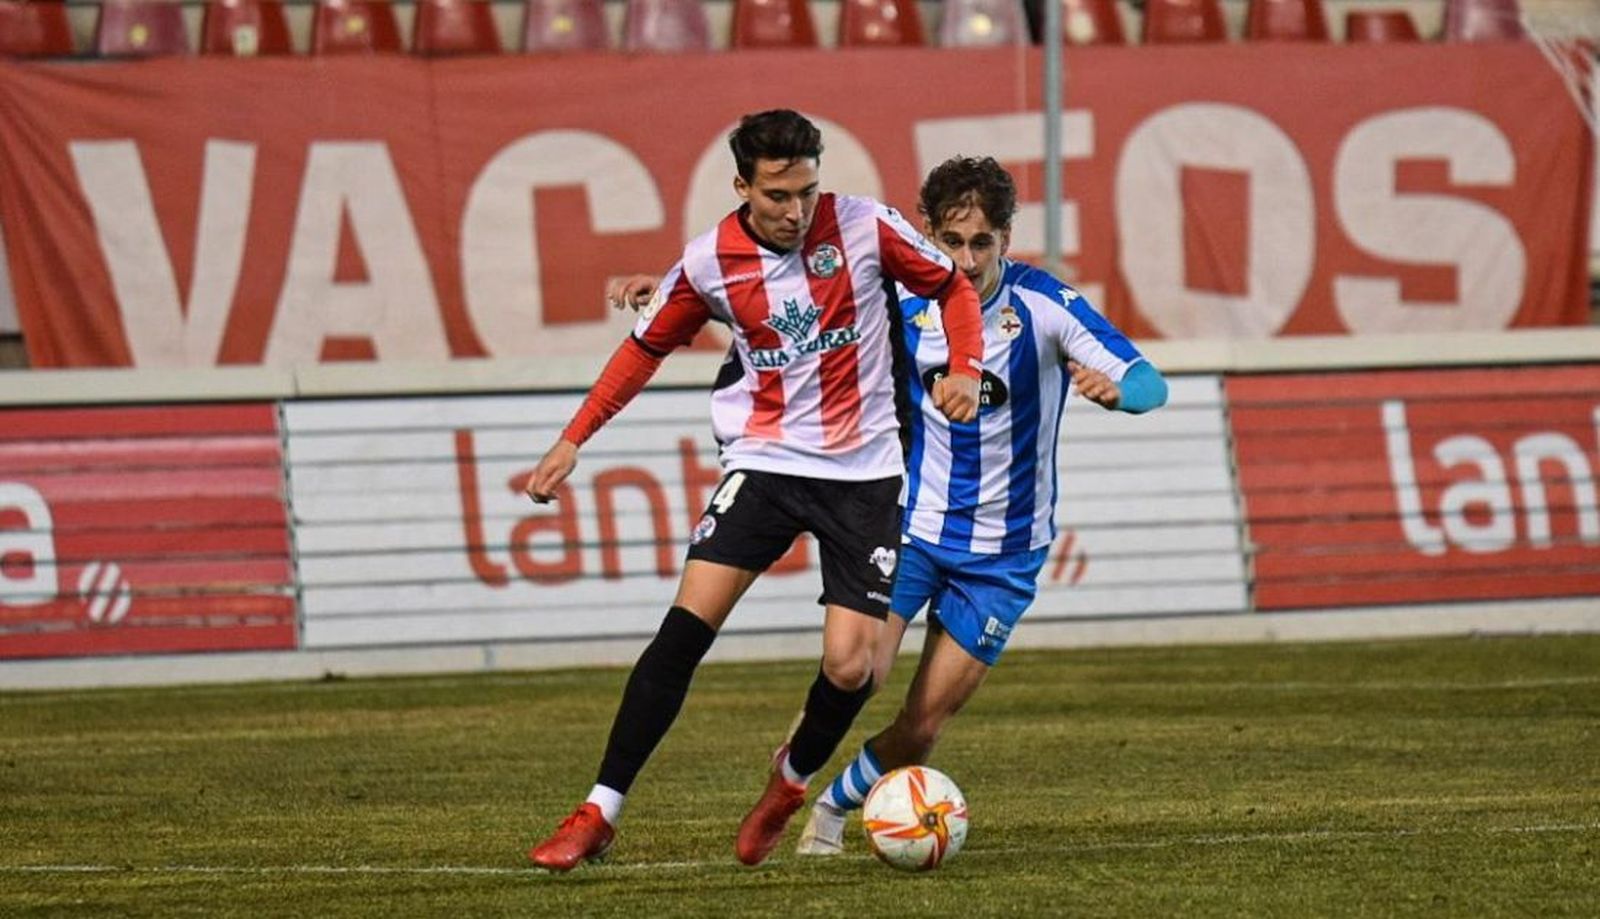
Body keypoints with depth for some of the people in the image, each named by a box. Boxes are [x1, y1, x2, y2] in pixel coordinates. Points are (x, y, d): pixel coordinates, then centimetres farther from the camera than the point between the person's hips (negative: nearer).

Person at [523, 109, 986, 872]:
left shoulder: (864, 227, -9)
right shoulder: (710, 262, -5)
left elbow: (952, 287, 6)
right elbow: (646, 348, 11)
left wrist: (965, 370, -12)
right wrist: (572, 442, 7)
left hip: (863, 473, 0)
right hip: (765, 461, 0)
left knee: (849, 668, -10)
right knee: (685, 629, -14)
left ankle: (791, 780, 24)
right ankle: (600, 814, -8)